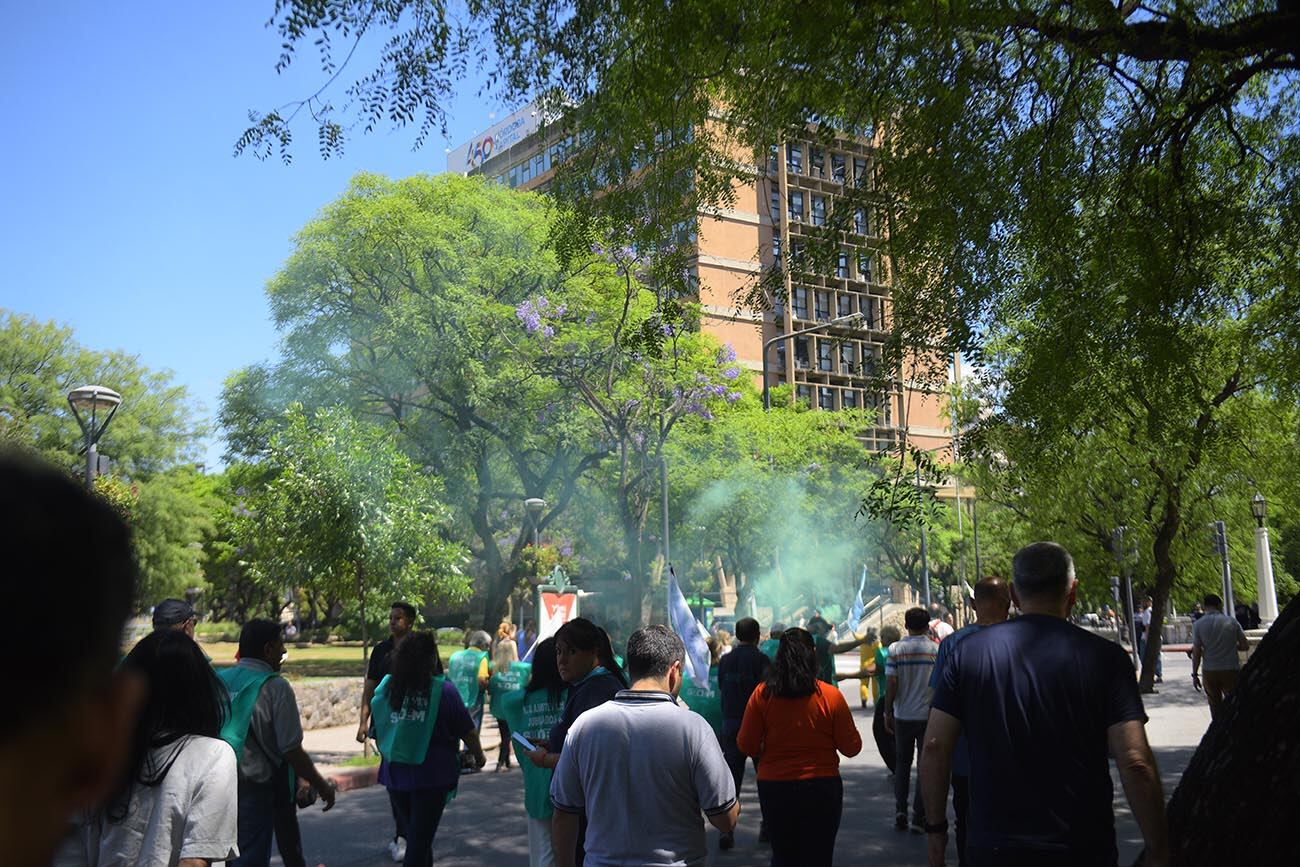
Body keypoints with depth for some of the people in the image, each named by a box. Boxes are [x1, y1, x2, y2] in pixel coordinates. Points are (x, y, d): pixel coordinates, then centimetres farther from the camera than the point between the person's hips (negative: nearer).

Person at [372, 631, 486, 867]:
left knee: (416, 836, 21)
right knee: (420, 841, 4)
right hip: (432, 776, -4)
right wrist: (479, 756, 14)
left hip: (395, 774, 4)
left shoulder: (385, 689, -2)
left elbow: (377, 734, 8)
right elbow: (467, 731, -4)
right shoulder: (443, 690, -12)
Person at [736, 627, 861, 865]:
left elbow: (746, 746, -4)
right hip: (822, 788, -1)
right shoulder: (831, 696, -12)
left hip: (773, 789, 1)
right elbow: (851, 748, -5)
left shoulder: (762, 694, -9)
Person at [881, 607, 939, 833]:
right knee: (925, 765, 7)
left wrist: (887, 712, 2)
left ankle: (900, 810, 6)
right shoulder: (937, 649, -4)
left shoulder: (896, 649, -5)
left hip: (903, 715, 1)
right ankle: (919, 816, 6)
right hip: (929, 715, 0)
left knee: (902, 763, 15)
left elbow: (891, 684, -8)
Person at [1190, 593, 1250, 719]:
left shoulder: (1198, 625, -5)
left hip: (1209, 671, 0)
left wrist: (1194, 675, 1)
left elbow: (1196, 652, -6)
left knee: (1215, 706, 11)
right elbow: (1245, 646, 1)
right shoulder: (1231, 622, -1)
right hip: (1231, 670, 0)